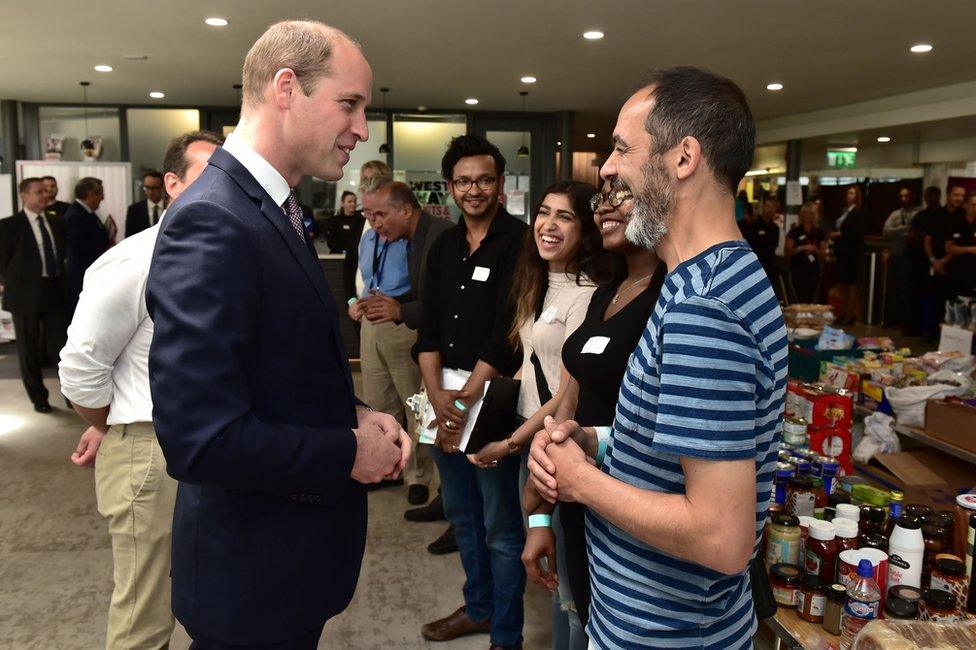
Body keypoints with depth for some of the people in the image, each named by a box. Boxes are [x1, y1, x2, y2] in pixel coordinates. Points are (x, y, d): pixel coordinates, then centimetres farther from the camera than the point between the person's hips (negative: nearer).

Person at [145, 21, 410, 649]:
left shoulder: (274, 209, 7)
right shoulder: (210, 222, -25)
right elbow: (202, 439, -31)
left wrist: (354, 414, -2)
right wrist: (350, 453, -19)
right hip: (253, 576, -9)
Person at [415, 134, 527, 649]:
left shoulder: (518, 242, -9)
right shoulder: (444, 246, 11)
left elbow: (506, 333, -15)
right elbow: (429, 327, 5)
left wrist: (466, 399, -17)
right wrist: (436, 395, -8)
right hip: (445, 397, 7)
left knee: (500, 526, 3)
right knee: (461, 514, 19)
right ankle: (478, 607, 38)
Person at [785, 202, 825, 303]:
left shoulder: (818, 233, 11)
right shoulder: (795, 232, -1)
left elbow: (822, 254, 14)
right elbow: (787, 252, -5)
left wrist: (815, 250, -7)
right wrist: (801, 248, -16)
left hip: (813, 271, 4)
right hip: (798, 271, -4)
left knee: (810, 300, 3)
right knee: (801, 300, -12)